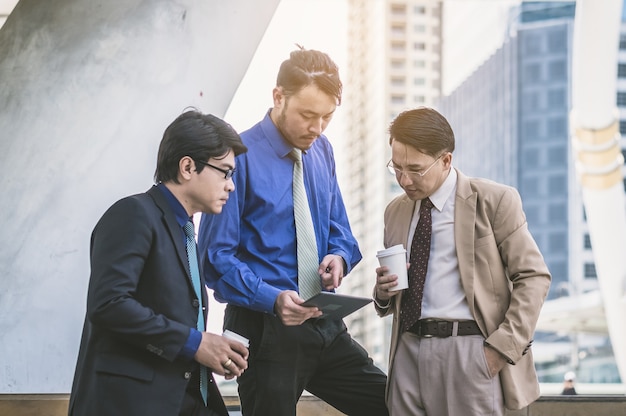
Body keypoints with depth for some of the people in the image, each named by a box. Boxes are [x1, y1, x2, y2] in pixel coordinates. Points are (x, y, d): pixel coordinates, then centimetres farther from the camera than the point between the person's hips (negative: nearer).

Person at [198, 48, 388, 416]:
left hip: (326, 326, 6)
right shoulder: (241, 158, -14)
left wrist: (340, 257, -7)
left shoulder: (321, 151, 7)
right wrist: (273, 299, -28)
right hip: (265, 328, -6)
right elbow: (217, 257, -14)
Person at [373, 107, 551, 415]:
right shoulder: (396, 212, 15)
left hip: (469, 351, -5)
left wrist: (502, 348, -11)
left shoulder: (494, 201, -1)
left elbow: (533, 278, -4)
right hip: (408, 351, 5)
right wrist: (384, 293, -1)